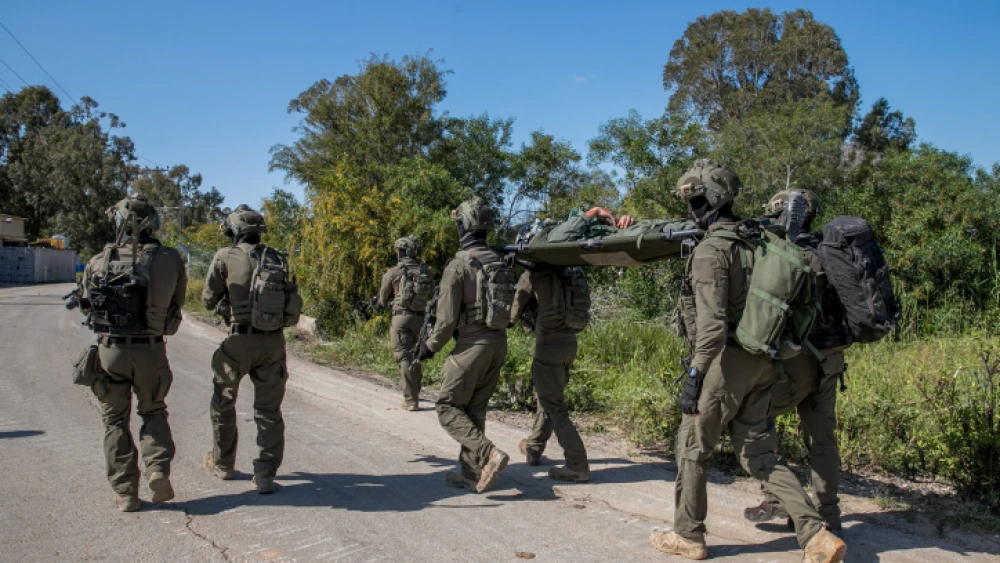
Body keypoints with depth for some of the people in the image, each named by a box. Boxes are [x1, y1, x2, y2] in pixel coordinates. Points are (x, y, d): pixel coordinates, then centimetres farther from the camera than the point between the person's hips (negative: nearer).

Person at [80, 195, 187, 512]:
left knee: (116, 420, 13)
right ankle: (158, 469, 1)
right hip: (151, 350, 0)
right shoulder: (170, 260, -5)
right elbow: (176, 304, 3)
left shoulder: (99, 262, -3)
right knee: (153, 412, 20)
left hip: (110, 349, 0)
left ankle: (125, 492, 13)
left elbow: (86, 306, 8)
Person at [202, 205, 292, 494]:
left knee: (224, 403, 20)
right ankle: (265, 474, 8)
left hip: (240, 340, -2)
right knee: (269, 409, 11)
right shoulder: (277, 258, 5)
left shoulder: (226, 257, -5)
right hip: (273, 340, 3)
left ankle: (223, 464, 34)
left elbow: (209, 301, 2)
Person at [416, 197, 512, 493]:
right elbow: (510, 306, 11)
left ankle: (489, 454, -12)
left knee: (449, 408, 5)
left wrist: (430, 347, 0)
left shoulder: (458, 265, -13)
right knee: (475, 410, 16)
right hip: (499, 344, 7)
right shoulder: (501, 262, 9)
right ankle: (471, 473, 19)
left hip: (472, 346, -7)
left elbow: (447, 319, -15)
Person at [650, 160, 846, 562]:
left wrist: (695, 373, -22)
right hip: (762, 362, 8)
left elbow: (712, 323, -24)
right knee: (757, 453, 13)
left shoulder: (710, 250, -15)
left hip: (728, 360, -8)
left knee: (692, 446, 9)